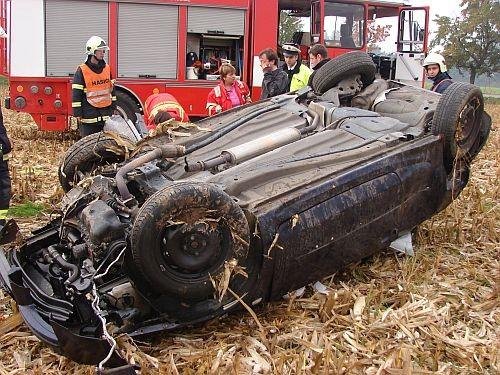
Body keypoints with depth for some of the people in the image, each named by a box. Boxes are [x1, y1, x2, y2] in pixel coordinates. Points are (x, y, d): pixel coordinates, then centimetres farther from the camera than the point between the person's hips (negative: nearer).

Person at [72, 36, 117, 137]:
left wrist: (113, 107, 14)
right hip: (89, 113, -5)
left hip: (106, 113, 5)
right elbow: (76, 94, -8)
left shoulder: (107, 68, 10)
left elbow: (112, 89, 17)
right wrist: (77, 114, -10)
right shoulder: (82, 71, -8)